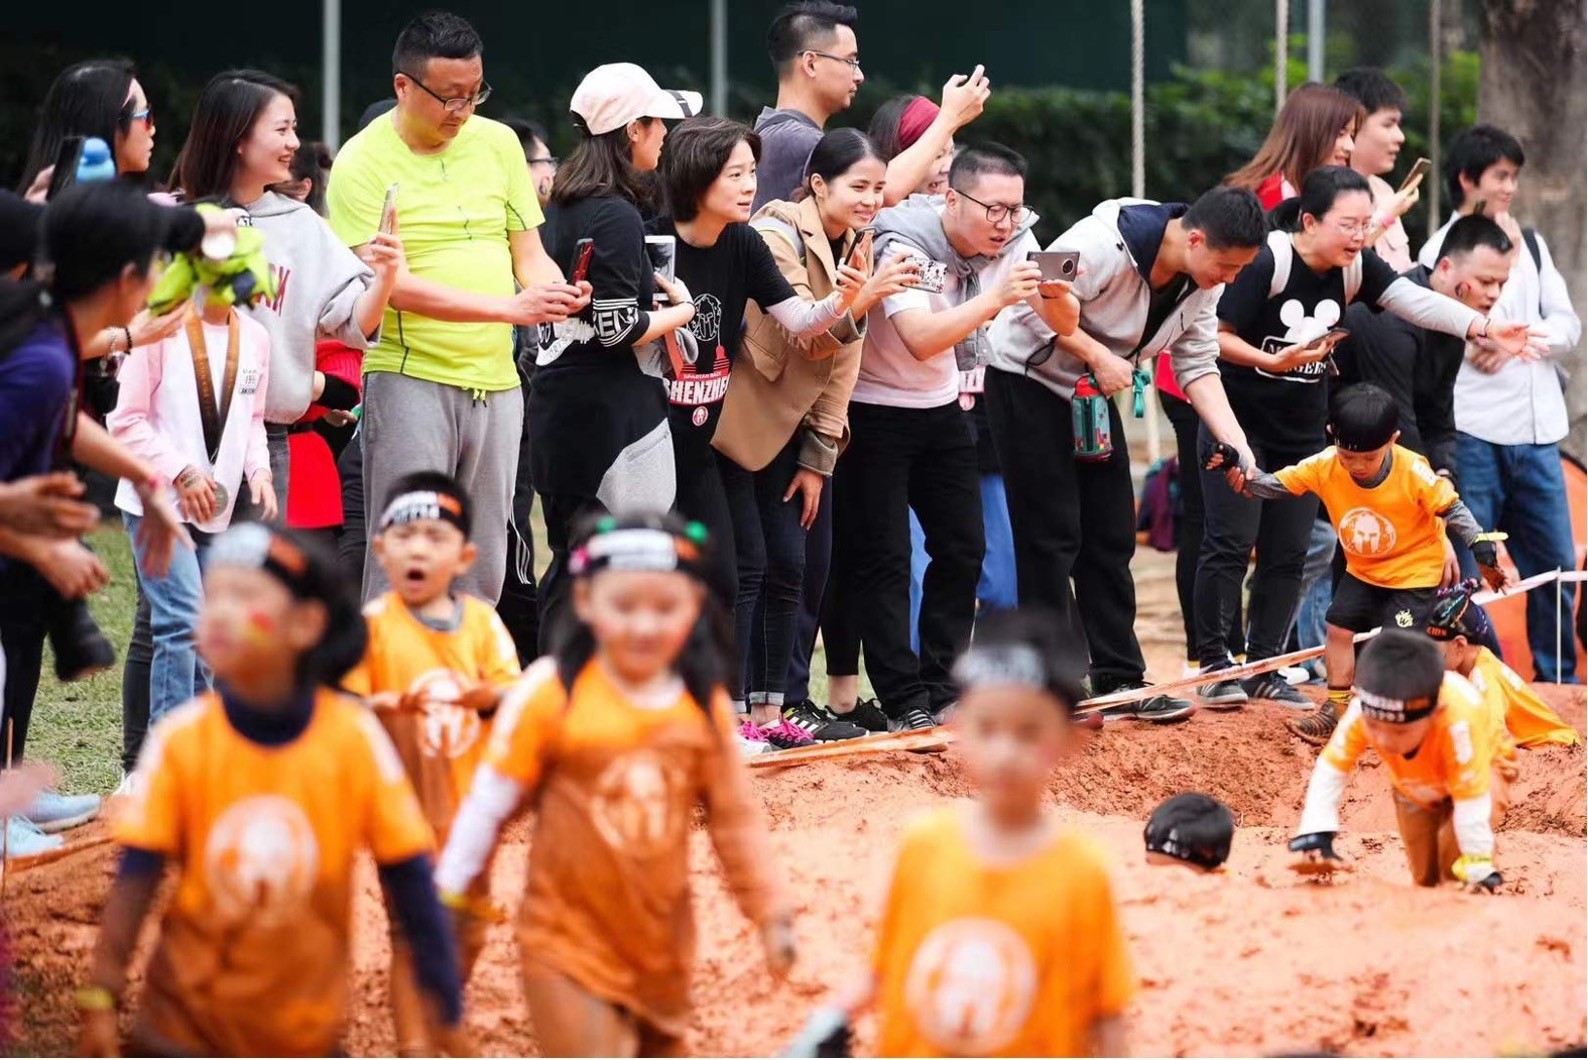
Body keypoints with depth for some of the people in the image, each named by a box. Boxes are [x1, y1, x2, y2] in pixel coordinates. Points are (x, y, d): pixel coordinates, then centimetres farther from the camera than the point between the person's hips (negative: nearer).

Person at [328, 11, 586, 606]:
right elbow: (390, 283, -17)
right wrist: (511, 308, -23)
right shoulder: (364, 164, -8)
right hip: (410, 379, -5)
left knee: (482, 572, 9)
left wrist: (558, 294, -11)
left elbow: (528, 252, 14)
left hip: (497, 381, 6)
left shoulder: (497, 143, 9)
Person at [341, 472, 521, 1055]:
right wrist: (391, 705, -30)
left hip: (471, 802, 4)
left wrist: (492, 696, -24)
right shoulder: (373, 623, -9)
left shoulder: (482, 622, 0)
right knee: (413, 931, -3)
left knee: (469, 927, 16)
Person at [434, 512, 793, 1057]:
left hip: (661, 945, 5)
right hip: (568, 940, -4)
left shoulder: (706, 705, -3)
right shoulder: (551, 692, -15)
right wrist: (445, 896, -3)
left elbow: (735, 817, 7)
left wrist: (769, 914, 6)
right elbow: (489, 802, -7)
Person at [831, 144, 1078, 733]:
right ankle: (906, 702, -7)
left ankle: (942, 691, 12)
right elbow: (921, 339, -40)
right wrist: (995, 298, -45)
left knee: (963, 551, 5)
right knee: (882, 559, -8)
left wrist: (1058, 295, -27)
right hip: (874, 412, -7)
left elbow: (1064, 324, -5)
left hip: (940, 408, 7)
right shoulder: (903, 243, -27)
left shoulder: (1011, 242, -8)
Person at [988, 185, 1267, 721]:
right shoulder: (1103, 245, -30)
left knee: (1112, 536, 7)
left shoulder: (1203, 282, -6)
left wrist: (1237, 444, -14)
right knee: (1053, 535, -8)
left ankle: (1120, 681, 13)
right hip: (1027, 378, -8)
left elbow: (1197, 367, -3)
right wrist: (1099, 356, -27)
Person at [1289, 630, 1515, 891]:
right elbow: (1330, 769, -28)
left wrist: (1479, 870, -40)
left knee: (1456, 853, -27)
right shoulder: (1362, 713, -39)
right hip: (1415, 782, 4)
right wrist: (1315, 837, -36)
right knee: (1425, 877, 5)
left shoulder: (1457, 721, -50)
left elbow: (1471, 800, -43)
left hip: (1481, 764, -4)